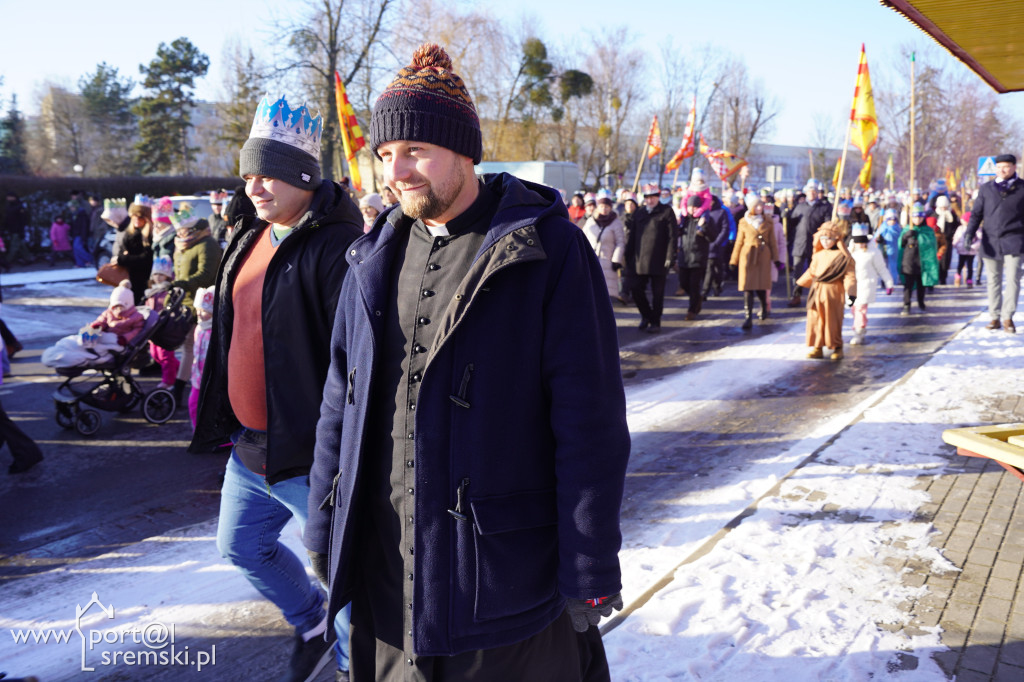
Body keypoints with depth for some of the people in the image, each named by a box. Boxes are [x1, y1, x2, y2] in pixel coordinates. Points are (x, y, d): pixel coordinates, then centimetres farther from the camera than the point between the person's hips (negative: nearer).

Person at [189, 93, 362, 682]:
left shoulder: (335, 247, -20)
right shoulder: (252, 238, 9)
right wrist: (223, 417, 21)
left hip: (307, 457, -10)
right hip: (250, 448, 10)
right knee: (243, 546, 25)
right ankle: (312, 625, 47)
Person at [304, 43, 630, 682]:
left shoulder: (550, 249, -11)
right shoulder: (377, 257, 6)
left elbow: (591, 424, -12)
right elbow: (341, 403, 12)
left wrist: (590, 575, -11)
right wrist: (324, 534, 12)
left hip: (505, 575, -5)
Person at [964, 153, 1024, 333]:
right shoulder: (986, 189, 10)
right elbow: (976, 213, 10)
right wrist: (969, 232, -5)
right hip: (990, 241, 2)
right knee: (993, 280, 7)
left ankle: (1008, 317, -1)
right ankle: (995, 317, 14)